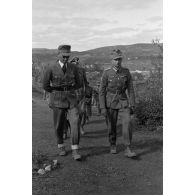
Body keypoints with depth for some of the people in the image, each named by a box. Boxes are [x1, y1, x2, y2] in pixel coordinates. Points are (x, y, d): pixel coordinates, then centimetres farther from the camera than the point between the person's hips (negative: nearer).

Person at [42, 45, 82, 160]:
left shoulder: (73, 68, -1)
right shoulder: (51, 69, -8)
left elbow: (78, 84, 11)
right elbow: (46, 86, 0)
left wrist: (69, 91, 3)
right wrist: (57, 93, 5)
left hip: (71, 100, 1)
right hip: (57, 101, -1)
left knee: (75, 123, -13)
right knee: (59, 125, 8)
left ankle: (75, 151, -7)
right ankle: (61, 146, 32)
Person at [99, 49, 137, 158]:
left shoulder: (126, 72, -1)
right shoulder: (107, 73, -6)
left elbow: (130, 89, 1)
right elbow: (102, 91, -6)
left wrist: (132, 105, -5)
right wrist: (103, 108, -12)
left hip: (123, 102, 1)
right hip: (110, 103, -1)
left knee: (127, 123, -17)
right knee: (112, 126, 6)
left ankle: (128, 150, -14)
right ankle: (113, 146, 30)